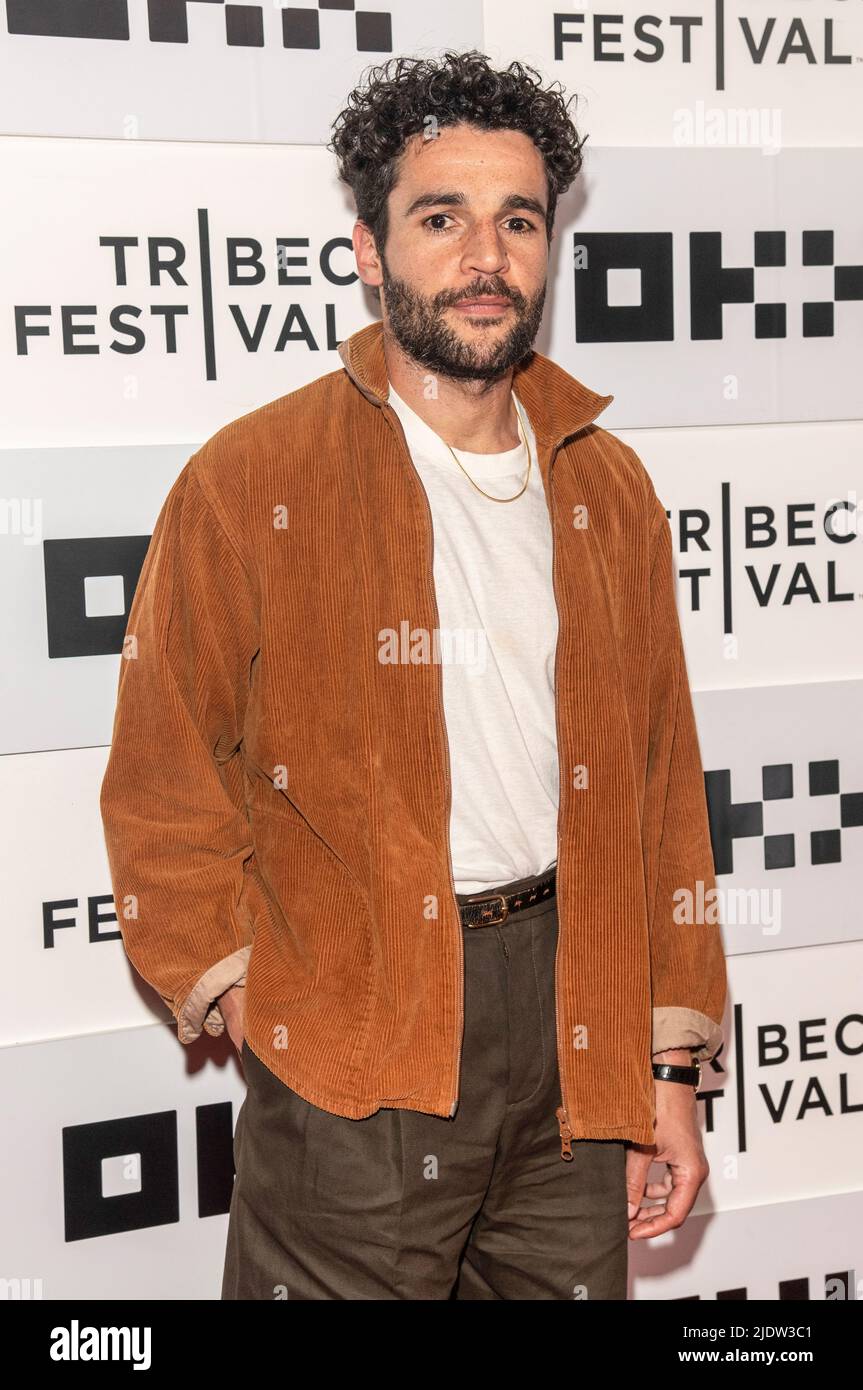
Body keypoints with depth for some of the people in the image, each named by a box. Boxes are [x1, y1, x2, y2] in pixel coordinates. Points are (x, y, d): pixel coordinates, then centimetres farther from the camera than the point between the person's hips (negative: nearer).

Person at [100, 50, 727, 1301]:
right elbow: (164, 787, -3)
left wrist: (669, 1061, 8)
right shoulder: (251, 482, -5)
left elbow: (662, 780, 10)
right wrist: (244, 990, -10)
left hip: (572, 1020, 4)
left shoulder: (610, 490, 8)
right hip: (353, 1049, -4)